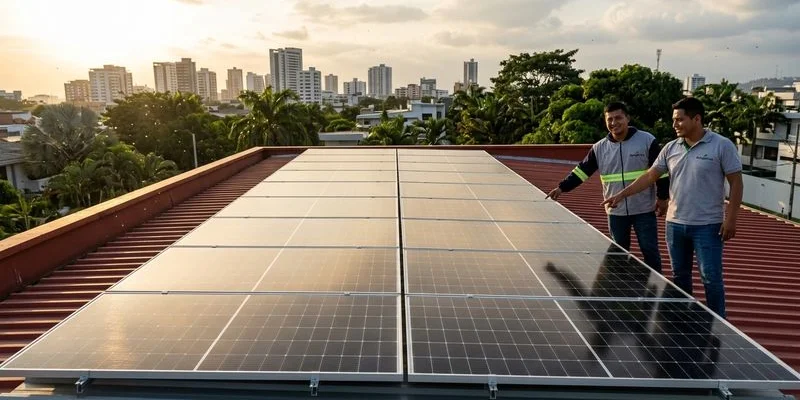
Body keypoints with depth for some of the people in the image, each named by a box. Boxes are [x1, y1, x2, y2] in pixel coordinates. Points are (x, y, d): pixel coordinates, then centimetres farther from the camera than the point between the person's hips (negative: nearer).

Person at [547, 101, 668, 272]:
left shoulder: (647, 140, -6)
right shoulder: (599, 148, 1)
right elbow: (582, 170, 2)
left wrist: (662, 197, -5)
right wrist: (562, 187, -7)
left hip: (644, 210, -2)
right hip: (616, 212, 3)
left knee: (650, 252, 5)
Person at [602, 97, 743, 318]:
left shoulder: (722, 145, -7)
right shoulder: (671, 148, 5)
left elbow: (736, 182, -7)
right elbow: (650, 176, 8)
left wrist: (730, 218, -12)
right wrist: (622, 194, 1)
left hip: (707, 225, -5)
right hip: (675, 224, 5)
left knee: (711, 278, 0)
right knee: (680, 276, 15)